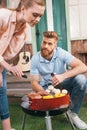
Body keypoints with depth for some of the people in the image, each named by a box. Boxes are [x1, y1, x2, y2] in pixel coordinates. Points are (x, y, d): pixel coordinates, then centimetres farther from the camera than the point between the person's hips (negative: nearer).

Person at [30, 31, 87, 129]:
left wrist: (63, 76, -41)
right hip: (46, 87, 0)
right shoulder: (35, 59, -16)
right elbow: (34, 82, -13)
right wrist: (41, 91, -37)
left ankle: (73, 113, -11)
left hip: (61, 84, 0)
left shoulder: (61, 53, -19)